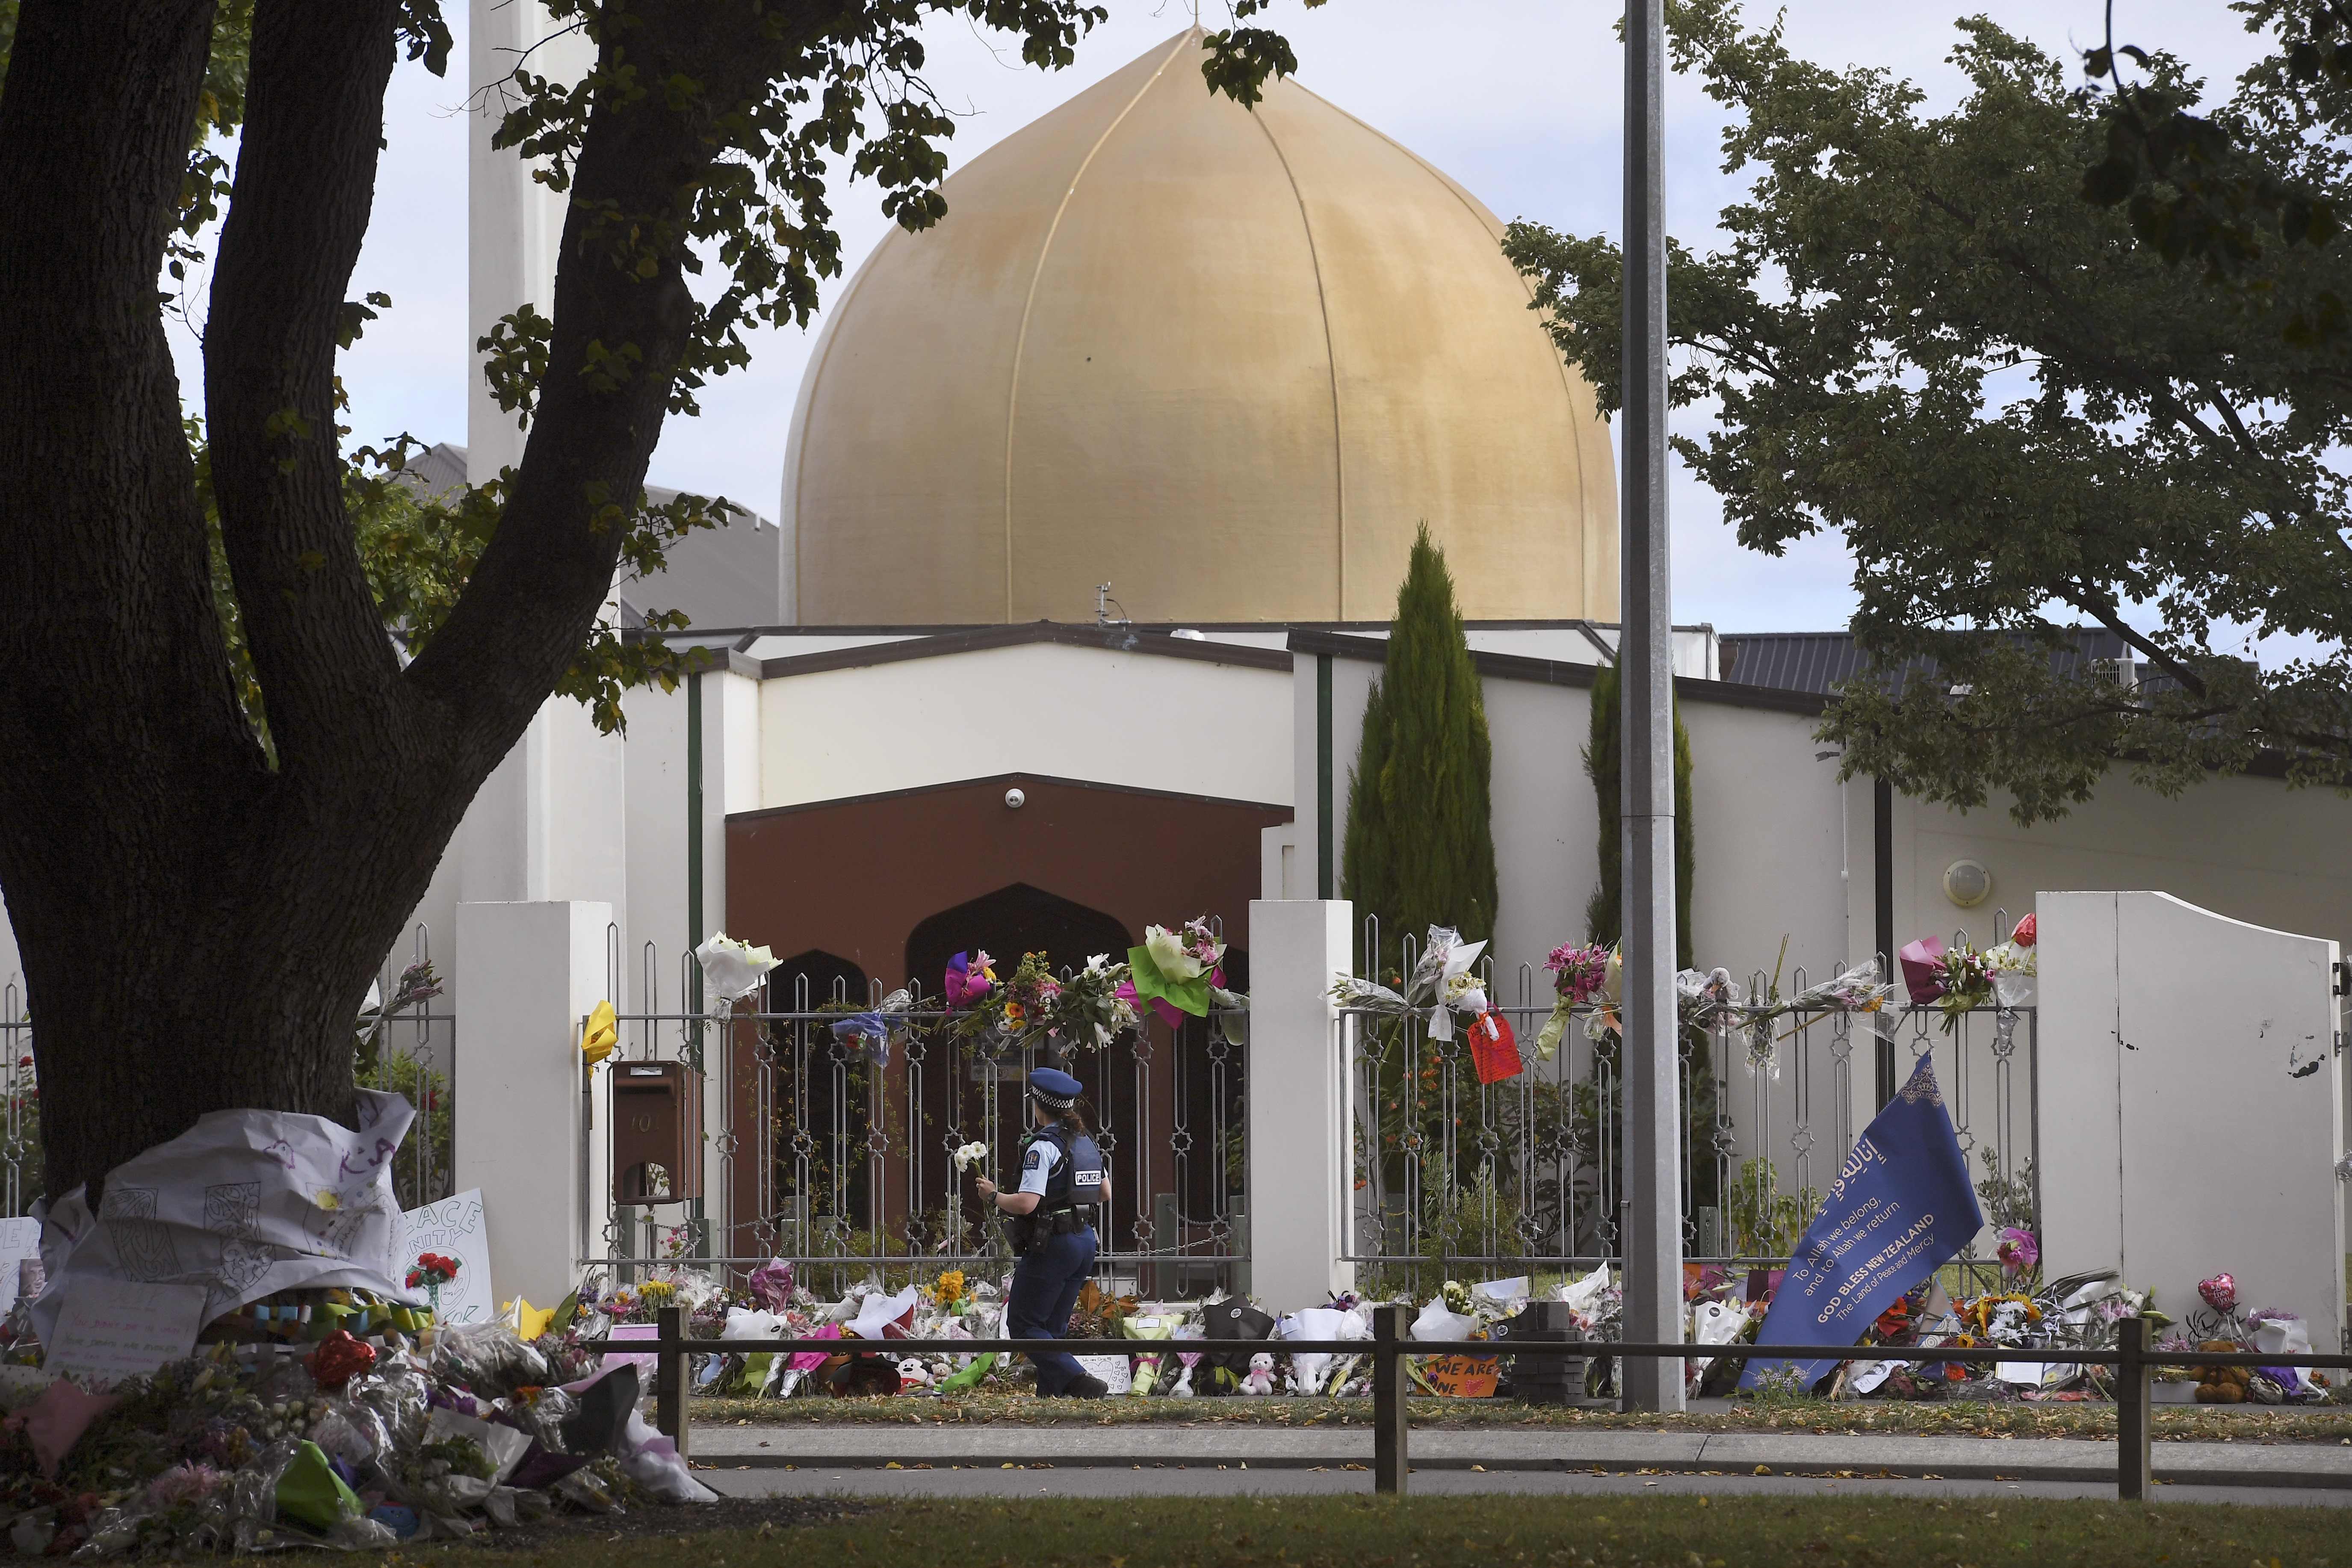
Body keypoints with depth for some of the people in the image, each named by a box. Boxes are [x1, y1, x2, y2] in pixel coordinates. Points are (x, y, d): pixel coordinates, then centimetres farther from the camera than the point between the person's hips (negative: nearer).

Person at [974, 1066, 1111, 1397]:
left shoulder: (1043, 1146, -16)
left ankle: (1079, 1383, -16)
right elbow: (1105, 1194, 18)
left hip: (1053, 1244, -8)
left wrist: (994, 1196, -7)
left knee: (1022, 1324, -1)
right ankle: (1049, 1396, 13)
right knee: (1053, 1326, 16)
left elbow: (1026, 1204, -24)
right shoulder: (1086, 1141, 10)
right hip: (1085, 1241, 8)